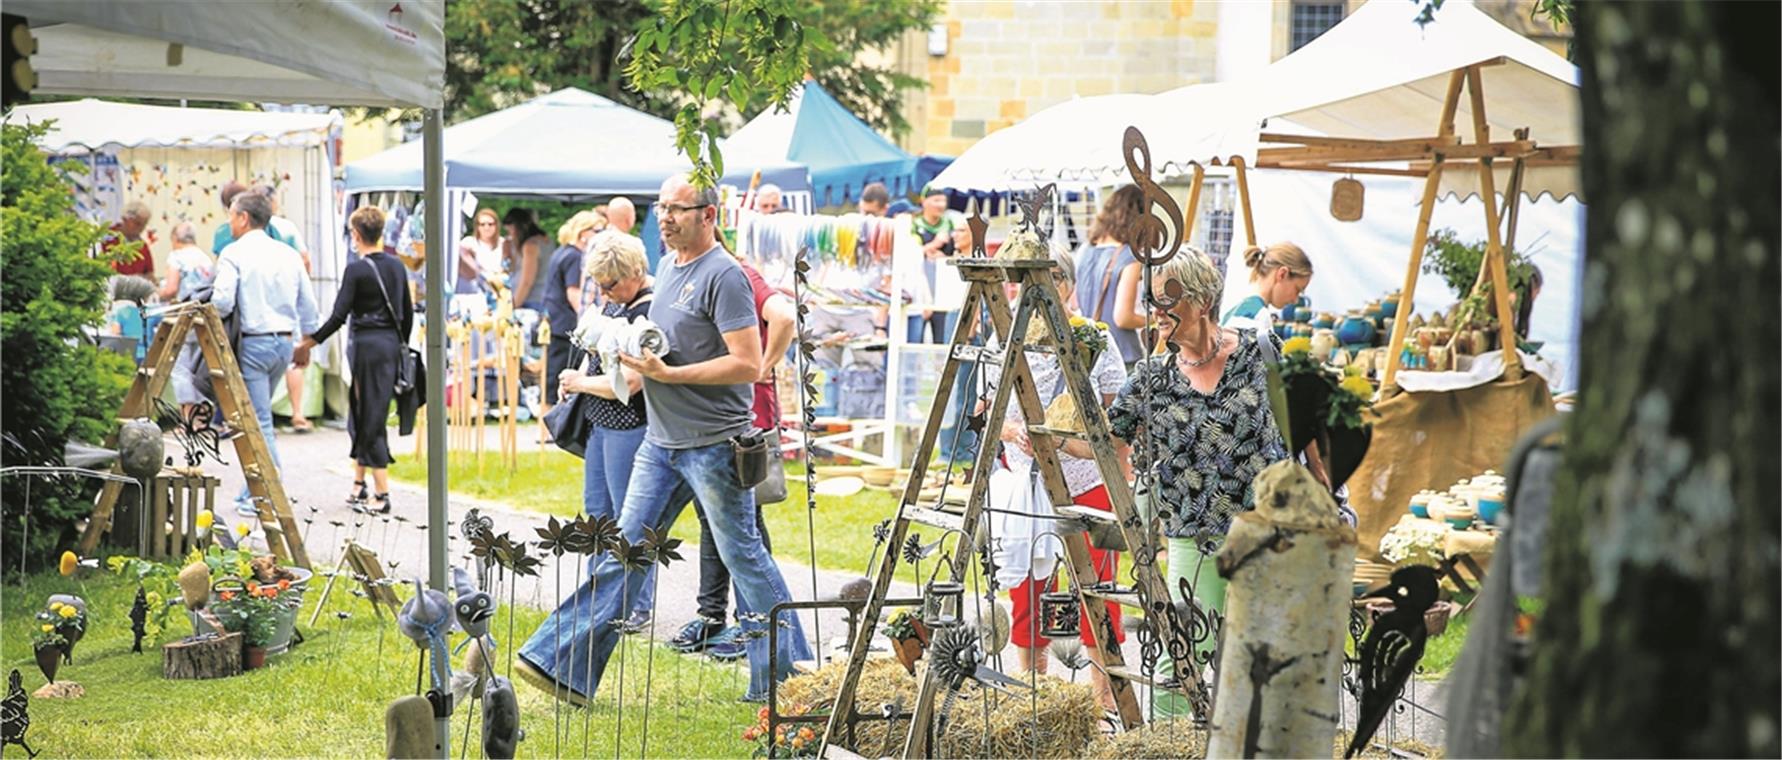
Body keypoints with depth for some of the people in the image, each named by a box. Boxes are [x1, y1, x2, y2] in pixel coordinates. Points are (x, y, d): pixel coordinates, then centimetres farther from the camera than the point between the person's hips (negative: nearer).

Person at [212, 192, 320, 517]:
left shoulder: (234, 254, -8)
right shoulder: (289, 254, 10)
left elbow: (222, 302, -19)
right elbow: (308, 304, 12)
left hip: (253, 342, -6)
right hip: (284, 341, 6)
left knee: (259, 422, -5)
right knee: (257, 415, 19)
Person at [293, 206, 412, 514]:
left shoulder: (356, 269, -12)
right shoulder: (397, 266, 7)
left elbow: (339, 316, -15)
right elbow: (408, 313, 12)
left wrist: (308, 343, -9)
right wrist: (401, 346, 24)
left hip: (367, 345, -7)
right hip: (392, 343, 7)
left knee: (369, 418, -1)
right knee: (362, 415, 17)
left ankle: (382, 494, -3)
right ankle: (358, 486, 22)